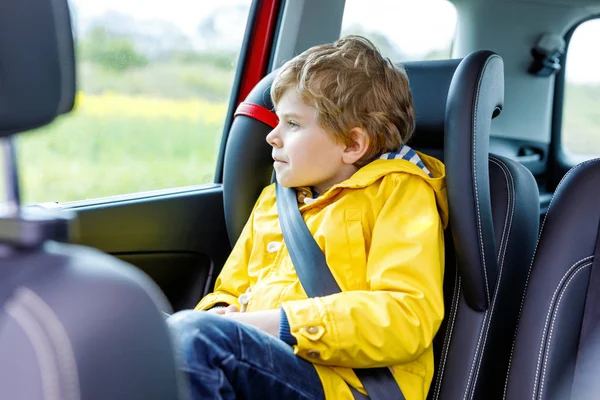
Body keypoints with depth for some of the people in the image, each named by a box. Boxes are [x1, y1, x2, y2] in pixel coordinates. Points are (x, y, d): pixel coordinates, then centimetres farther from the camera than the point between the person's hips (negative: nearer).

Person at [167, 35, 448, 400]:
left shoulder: (397, 193, 3)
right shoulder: (273, 200, 24)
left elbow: (408, 317, -11)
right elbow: (229, 292, 28)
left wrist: (278, 325, -17)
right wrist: (218, 315, 2)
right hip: (256, 364, 6)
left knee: (194, 335, -33)